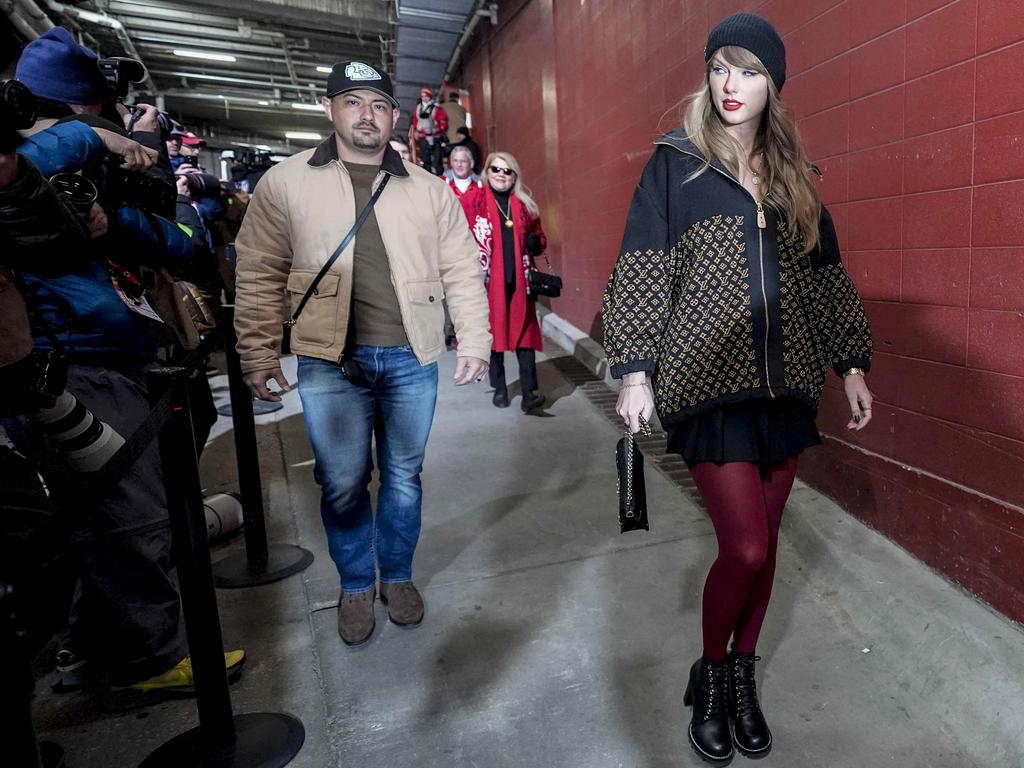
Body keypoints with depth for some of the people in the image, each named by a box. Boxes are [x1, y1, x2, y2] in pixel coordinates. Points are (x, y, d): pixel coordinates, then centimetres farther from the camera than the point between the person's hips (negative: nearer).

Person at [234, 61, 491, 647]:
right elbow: (261, 274, 3)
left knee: (404, 477, 13)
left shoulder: (429, 190, 7)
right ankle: (357, 586, 30)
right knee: (342, 484, 7)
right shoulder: (287, 182, 3)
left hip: (412, 360, 2)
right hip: (331, 362, -1)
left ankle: (398, 576, 35)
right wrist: (259, 353, -2)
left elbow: (462, 271, 7)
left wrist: (475, 342, -2)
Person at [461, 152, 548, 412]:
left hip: (519, 280, 2)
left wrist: (536, 243, -1)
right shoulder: (472, 202, 3)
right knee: (493, 332, 6)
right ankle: (499, 388, 18)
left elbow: (539, 235, 23)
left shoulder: (525, 204, 14)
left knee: (525, 332, -3)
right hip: (488, 280, -2)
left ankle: (529, 391, -3)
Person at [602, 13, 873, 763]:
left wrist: (851, 364, 11)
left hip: (786, 384, 5)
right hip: (710, 381, -4)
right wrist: (634, 370, -11)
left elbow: (826, 274, 16)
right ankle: (709, 678, 18)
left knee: (763, 542, 10)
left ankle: (743, 678, 31)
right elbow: (641, 268, -4)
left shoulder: (793, 177, 13)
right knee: (746, 547, -9)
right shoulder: (675, 162, 1)